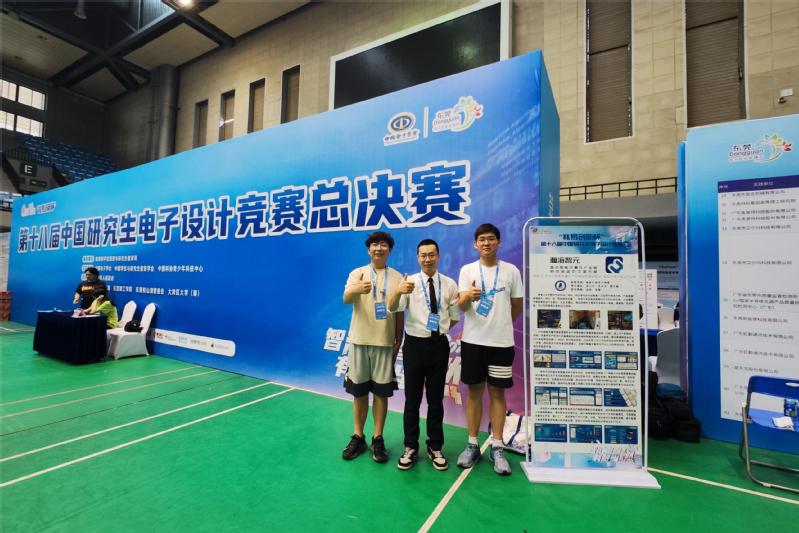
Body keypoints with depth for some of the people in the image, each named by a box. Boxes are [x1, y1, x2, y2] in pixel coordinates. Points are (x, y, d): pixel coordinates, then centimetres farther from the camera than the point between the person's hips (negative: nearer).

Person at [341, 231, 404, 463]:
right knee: (359, 391, 10)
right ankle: (358, 437, 26)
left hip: (385, 342, 0)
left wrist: (398, 341, 4)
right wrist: (357, 289, -39)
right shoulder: (357, 273, 1)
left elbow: (400, 313, 8)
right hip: (360, 340, 0)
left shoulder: (397, 277, 5)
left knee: (381, 392, 7)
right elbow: (346, 298, -16)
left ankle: (378, 439, 22)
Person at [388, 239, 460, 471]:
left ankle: (435, 447, 31)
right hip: (415, 345, -1)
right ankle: (410, 447, 27)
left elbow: (454, 317, 9)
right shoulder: (409, 282, -5)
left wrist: (439, 328, 3)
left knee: (436, 399, 14)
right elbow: (392, 308, -21)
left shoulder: (449, 284, 1)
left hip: (439, 345, 2)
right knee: (412, 399, 10)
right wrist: (398, 291, -40)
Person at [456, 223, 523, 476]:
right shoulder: (467, 270, 1)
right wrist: (469, 296, -30)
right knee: (474, 391, 8)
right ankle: (473, 445, 20)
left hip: (502, 342, 0)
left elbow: (517, 306, 12)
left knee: (498, 393, 7)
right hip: (473, 340, 0)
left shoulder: (511, 271, 2)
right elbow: (461, 306, -8)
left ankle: (497, 448, 19)